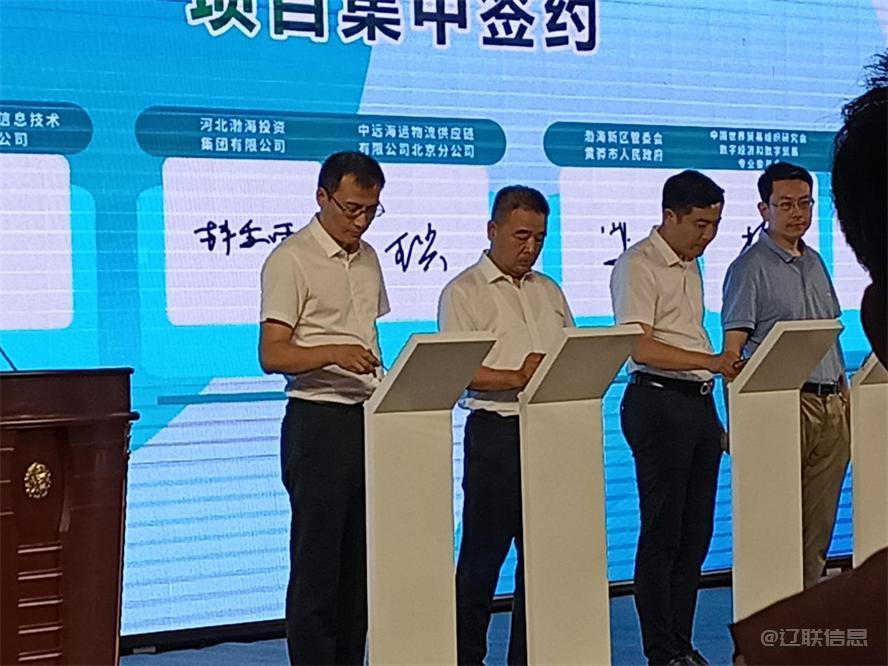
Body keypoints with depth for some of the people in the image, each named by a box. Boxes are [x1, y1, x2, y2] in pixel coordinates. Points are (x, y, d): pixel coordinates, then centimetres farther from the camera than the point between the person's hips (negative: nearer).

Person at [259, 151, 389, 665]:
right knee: (316, 564, -4)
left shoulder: (368, 259, 15)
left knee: (361, 562, 9)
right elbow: (272, 354, -15)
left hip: (369, 419, 7)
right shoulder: (292, 260, -8)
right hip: (319, 421, -7)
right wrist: (333, 353, -30)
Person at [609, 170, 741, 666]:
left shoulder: (691, 265, 18)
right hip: (659, 402, -8)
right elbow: (642, 348, -18)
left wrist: (718, 383, 19)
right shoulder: (639, 265, -9)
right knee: (662, 534, -3)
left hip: (700, 402, 8)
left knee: (696, 532, 9)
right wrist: (711, 361, -25)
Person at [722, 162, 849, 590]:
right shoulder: (751, 267, -4)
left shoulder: (815, 262, 18)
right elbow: (733, 349, -10)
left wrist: (845, 394, 15)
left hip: (831, 406, 7)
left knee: (820, 523, 8)